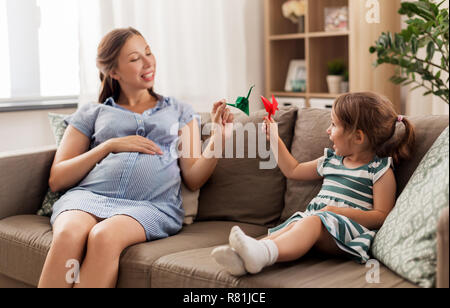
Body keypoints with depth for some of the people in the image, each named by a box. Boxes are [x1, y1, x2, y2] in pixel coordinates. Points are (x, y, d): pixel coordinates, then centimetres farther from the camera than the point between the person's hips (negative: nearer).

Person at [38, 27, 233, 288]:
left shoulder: (179, 112, 24)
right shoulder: (91, 114, 22)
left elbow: (193, 178, 13)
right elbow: (57, 180, 12)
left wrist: (218, 136, -3)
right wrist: (110, 145, 2)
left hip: (152, 205, -1)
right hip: (90, 196, 1)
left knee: (104, 237, -36)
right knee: (68, 234, -36)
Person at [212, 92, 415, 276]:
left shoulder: (380, 170, 3)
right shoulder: (331, 159, 25)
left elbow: (381, 216, -5)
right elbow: (293, 171, 38)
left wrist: (339, 211, -17)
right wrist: (275, 139, 35)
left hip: (346, 227, -7)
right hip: (311, 217, 7)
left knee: (312, 222, -37)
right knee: (292, 225, -28)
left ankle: (262, 253, -65)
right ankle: (241, 257, -54)